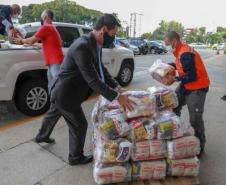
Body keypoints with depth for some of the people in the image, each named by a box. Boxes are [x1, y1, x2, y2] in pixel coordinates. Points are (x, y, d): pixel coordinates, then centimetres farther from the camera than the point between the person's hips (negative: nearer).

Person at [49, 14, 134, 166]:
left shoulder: (95, 45, 2)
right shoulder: (83, 46, -29)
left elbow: (101, 69, 10)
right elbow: (92, 80, -32)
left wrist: (117, 87, -1)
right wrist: (117, 97, -29)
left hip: (68, 93, 9)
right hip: (65, 96, -9)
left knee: (76, 124, 23)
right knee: (80, 125, 9)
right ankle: (76, 157, 34)